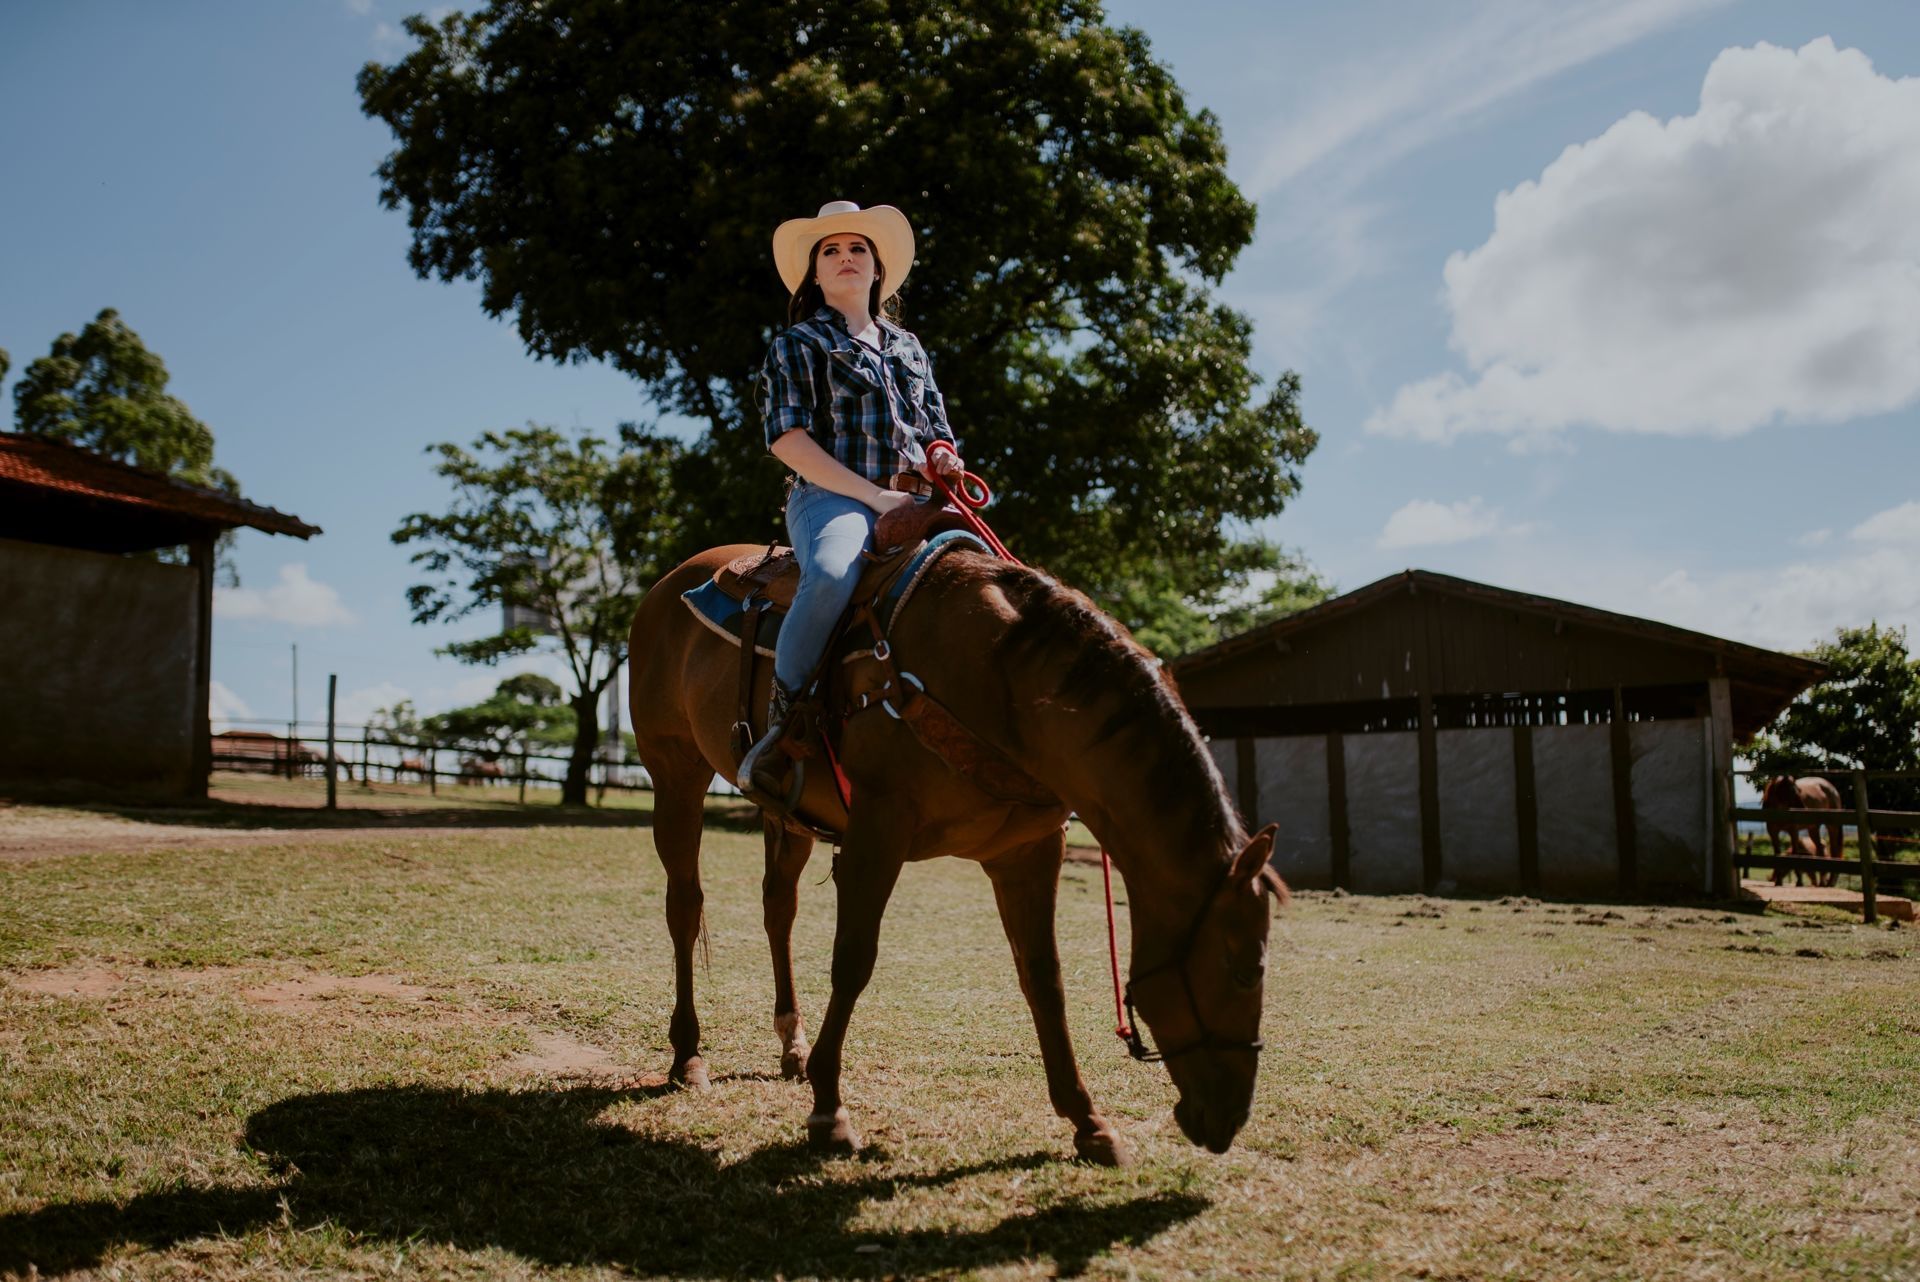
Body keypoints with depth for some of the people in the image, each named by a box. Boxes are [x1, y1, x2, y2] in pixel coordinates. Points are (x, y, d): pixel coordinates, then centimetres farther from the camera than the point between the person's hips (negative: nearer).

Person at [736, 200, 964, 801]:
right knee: (833, 575, -39)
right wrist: (872, 494, -13)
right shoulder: (798, 344, 10)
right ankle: (781, 721, -25)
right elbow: (787, 437, -4)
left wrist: (943, 462, 1)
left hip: (911, 503, 5)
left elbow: (937, 432, 28)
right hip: (830, 498, -5)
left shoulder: (908, 348, 26)